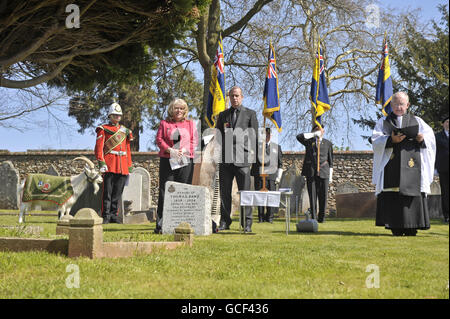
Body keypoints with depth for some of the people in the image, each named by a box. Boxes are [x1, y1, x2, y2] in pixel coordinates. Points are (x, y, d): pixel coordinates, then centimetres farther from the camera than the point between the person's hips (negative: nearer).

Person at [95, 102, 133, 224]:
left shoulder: (125, 130, 20)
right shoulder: (103, 129, 5)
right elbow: (99, 147, -3)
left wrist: (129, 167, 15)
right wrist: (101, 162, -15)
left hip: (122, 167, 5)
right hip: (109, 165, -5)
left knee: (117, 193, 5)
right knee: (107, 192, -6)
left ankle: (113, 216, 11)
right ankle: (106, 217, -3)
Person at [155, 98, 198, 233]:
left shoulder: (190, 124, 15)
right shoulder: (164, 123, 12)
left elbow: (194, 141, 9)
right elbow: (159, 139, 4)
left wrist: (184, 150, -9)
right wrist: (170, 150, -11)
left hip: (186, 161, 1)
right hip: (167, 160, -1)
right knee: (165, 192, -4)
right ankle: (161, 225, -3)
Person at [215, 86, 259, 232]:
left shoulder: (250, 114, 10)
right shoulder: (222, 115, 18)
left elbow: (254, 136, 6)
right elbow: (217, 136, 18)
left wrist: (252, 153, -3)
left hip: (242, 158, -3)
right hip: (225, 159, 3)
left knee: (245, 191, -4)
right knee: (225, 192, 4)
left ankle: (247, 223, 0)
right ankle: (224, 221, 10)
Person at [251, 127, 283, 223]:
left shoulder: (277, 147, 16)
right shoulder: (257, 146, 10)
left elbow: (280, 164, 15)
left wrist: (278, 177, 7)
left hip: (272, 175, 1)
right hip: (259, 175, -1)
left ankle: (270, 217, 4)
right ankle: (261, 217, 5)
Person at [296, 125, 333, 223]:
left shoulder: (328, 143, 13)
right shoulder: (309, 141, 11)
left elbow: (330, 160, 14)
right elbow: (299, 137, -10)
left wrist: (330, 175, 9)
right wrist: (313, 134, -8)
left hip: (323, 173, 0)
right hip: (311, 173, 0)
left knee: (323, 196, -1)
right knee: (312, 196, -1)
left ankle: (321, 217, 9)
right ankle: (313, 217, 2)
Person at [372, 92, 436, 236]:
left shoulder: (417, 121, 18)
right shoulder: (383, 122, 15)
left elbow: (430, 136, 11)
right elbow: (376, 141, 2)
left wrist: (422, 139, -12)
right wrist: (391, 140, -17)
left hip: (411, 165, 1)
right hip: (391, 165, -1)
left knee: (413, 194, -8)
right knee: (391, 197, -9)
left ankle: (411, 228, -5)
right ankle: (396, 228, -6)